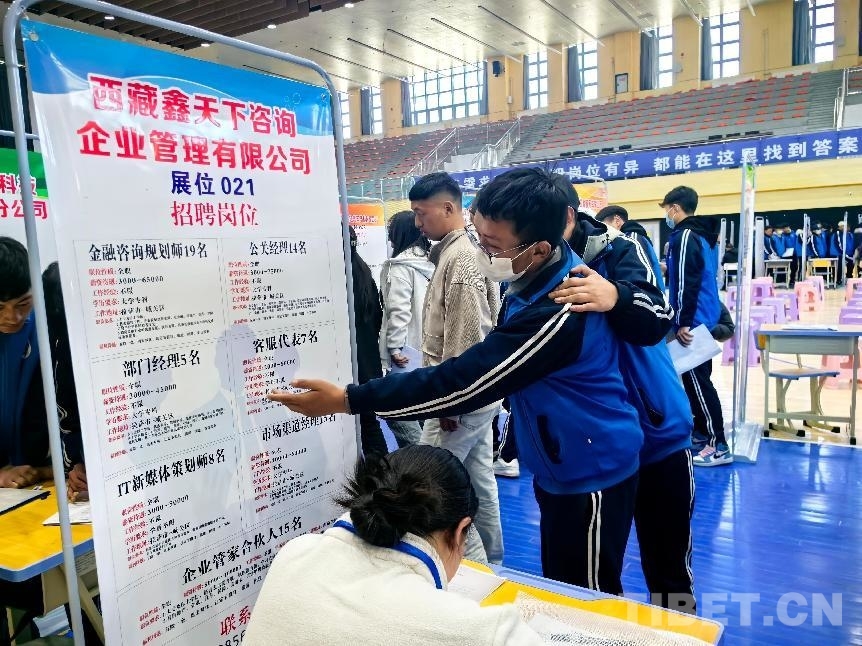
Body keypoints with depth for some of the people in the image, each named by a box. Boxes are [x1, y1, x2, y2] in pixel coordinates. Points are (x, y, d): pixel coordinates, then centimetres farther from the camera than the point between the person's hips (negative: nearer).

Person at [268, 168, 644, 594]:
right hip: (560, 465, 9)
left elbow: (461, 382, -31)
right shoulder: (537, 279, -2)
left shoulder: (558, 312, -33)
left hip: (590, 471, -8)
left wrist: (348, 400, -27)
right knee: (560, 590, 23)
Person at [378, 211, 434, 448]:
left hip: (407, 350, -8)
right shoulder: (428, 263, 8)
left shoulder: (400, 266, -14)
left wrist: (395, 347, -15)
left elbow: (399, 311, -19)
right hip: (426, 348, 9)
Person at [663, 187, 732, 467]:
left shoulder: (685, 236, -17)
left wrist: (682, 322, -21)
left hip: (692, 320, -10)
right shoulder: (706, 234, 14)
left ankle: (718, 446, -2)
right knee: (700, 378, 16)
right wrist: (668, 271, 22)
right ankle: (702, 431, 26)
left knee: (696, 381, -6)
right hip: (707, 316, 10)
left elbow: (686, 284, -22)